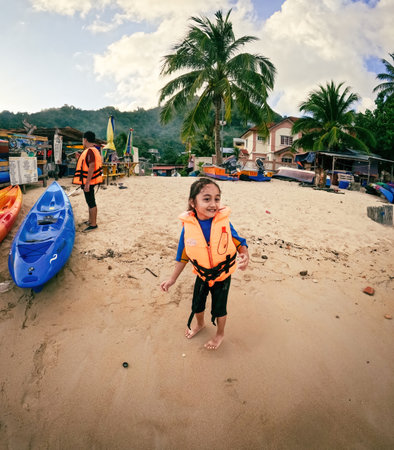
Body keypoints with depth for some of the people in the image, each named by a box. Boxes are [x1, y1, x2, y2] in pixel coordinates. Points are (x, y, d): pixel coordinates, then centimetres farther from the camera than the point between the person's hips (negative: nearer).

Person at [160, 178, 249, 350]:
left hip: (222, 276, -2)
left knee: (219, 309, 14)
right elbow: (183, 256, -6)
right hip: (202, 275, 2)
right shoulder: (188, 226, -18)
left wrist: (244, 256, -34)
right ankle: (199, 324, 58)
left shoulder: (224, 222, -22)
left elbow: (240, 243, -11)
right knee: (197, 305, 23)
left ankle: (220, 334, 47)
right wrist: (172, 279, -1)